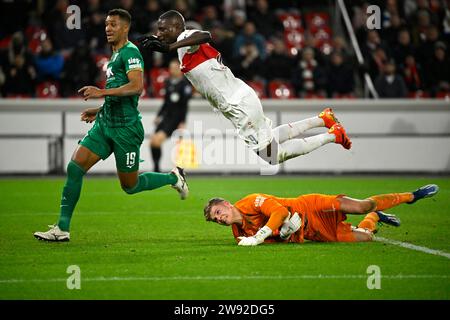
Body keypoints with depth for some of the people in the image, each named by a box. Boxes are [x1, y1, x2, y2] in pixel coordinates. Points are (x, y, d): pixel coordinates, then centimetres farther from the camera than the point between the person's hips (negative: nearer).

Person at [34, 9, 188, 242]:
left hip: (125, 127, -9)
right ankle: (62, 229, -6)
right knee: (75, 167, -7)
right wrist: (99, 111, 22)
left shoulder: (130, 52, -10)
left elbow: (137, 86, -24)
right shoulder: (115, 55, 19)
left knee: (129, 186, 3)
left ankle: (173, 178, 29)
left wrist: (102, 92, -27)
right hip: (105, 124, 9)